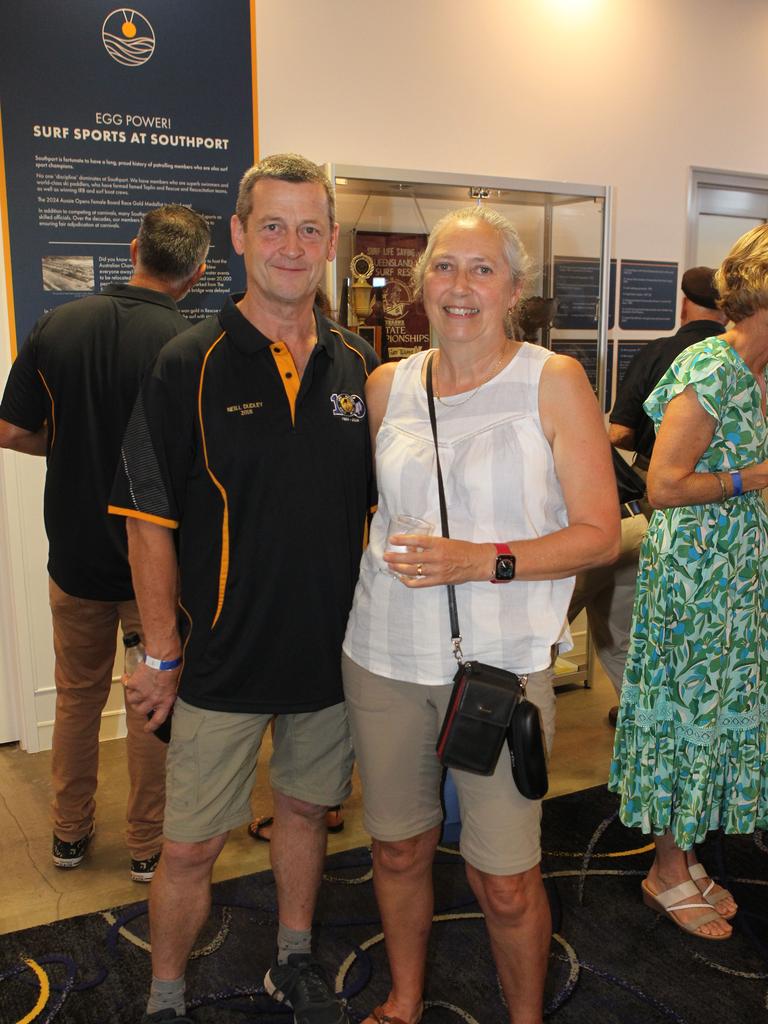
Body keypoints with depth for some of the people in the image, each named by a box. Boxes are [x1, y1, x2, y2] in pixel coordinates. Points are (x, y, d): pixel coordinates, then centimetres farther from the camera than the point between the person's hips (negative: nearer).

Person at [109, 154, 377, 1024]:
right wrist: (162, 652, -9)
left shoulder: (358, 364, 1)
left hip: (332, 651, 4)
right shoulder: (190, 365, -10)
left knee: (305, 807, 21)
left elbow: (378, 503, 9)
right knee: (190, 847, 7)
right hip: (223, 659, -3)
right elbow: (149, 520, -9)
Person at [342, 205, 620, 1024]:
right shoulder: (386, 385, 5)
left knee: (504, 881, 5)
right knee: (398, 849, 17)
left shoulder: (553, 381, -6)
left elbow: (599, 534, -8)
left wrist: (483, 560, -20)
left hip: (502, 659, -3)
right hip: (385, 654, 4)